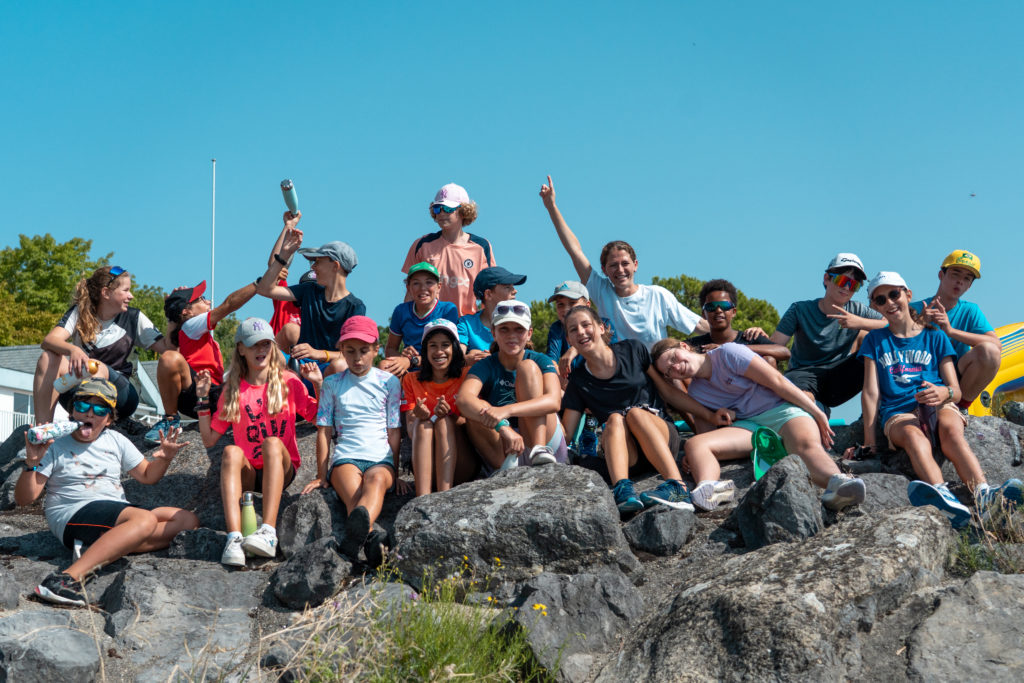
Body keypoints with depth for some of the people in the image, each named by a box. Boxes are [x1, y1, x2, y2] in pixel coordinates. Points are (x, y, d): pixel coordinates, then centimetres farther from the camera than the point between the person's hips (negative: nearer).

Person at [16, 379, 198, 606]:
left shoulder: (115, 441, 17)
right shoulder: (55, 445, 2)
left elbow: (147, 475, 22)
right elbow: (23, 499, -1)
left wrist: (164, 459, 0)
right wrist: (31, 464, -19)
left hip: (120, 515, 7)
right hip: (74, 517, -7)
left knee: (188, 520, -10)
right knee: (145, 519, -35)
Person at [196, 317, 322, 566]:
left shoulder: (288, 382, 8)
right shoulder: (232, 389, 11)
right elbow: (209, 439, 11)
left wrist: (319, 385, -1)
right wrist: (203, 399, 5)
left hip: (283, 469, -1)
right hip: (248, 472, 1)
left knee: (272, 442, -34)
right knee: (231, 451, -32)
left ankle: (269, 532, -49)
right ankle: (234, 538, -51)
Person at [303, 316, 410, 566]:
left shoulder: (389, 382, 13)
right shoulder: (333, 384, 15)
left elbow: (394, 431, 13)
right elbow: (324, 431, 14)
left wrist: (396, 473, 8)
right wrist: (321, 476, 10)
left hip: (381, 458, -1)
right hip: (345, 458, 1)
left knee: (377, 479, -39)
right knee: (353, 494, -35)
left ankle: (361, 526, -69)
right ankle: (370, 537, -62)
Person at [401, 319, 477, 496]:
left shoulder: (467, 376, 5)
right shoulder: (412, 380, 11)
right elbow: (411, 429, 2)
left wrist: (450, 416, -25)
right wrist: (418, 417, -23)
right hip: (426, 466, 1)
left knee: (444, 422, -26)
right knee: (422, 423, -26)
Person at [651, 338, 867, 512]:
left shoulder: (727, 353, -3)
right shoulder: (695, 392, 15)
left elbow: (776, 381, -6)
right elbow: (707, 431, 13)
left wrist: (818, 413, -9)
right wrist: (694, 458, -11)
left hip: (781, 409, -4)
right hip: (748, 426, 4)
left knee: (807, 444, -38)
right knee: (694, 444, -22)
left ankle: (836, 483, -70)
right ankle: (710, 487, -55)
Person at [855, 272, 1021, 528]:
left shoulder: (934, 337, 19)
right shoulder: (875, 341, 19)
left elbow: (956, 390, 11)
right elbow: (871, 392, 10)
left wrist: (943, 393, -15)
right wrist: (869, 441, -2)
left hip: (938, 405, 1)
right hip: (898, 411, -1)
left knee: (951, 430, -36)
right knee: (914, 437, -38)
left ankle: (984, 494, -62)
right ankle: (946, 502, -68)